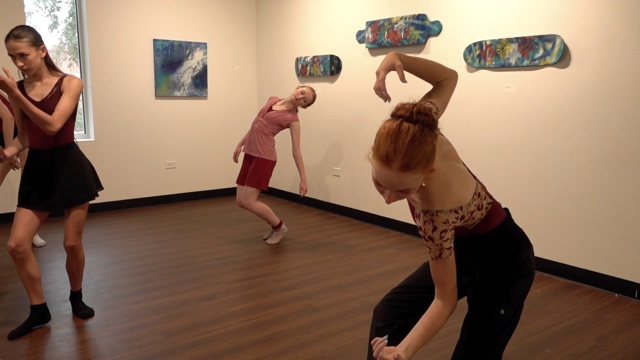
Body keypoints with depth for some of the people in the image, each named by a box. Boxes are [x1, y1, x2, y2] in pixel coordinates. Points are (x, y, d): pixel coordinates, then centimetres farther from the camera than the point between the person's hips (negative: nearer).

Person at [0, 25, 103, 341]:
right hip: (36, 169, 4)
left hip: (69, 166, -4)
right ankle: (38, 311, 16)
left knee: (72, 243, 4)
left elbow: (52, 125, -21)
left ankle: (76, 298, 31)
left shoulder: (70, 83, -7)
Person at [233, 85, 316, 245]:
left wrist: (303, 178, -9)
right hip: (250, 154, 7)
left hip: (264, 157, -7)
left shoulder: (292, 119, -8)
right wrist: (240, 144, 17)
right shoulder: (272, 100, 11)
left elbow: (296, 151, -8)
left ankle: (279, 226, 10)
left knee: (248, 201, -11)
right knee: (240, 201, 6)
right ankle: (275, 224, 22)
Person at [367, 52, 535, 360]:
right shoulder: (419, 136, -27)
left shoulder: (435, 211, -41)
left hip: (502, 260, -7)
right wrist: (397, 58, -25)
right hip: (462, 247, 8)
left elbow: (445, 300, -27)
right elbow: (448, 78, -8)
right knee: (388, 315, 6)